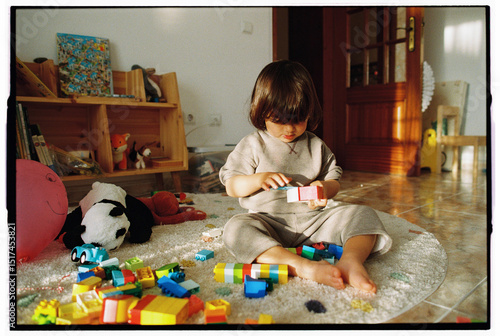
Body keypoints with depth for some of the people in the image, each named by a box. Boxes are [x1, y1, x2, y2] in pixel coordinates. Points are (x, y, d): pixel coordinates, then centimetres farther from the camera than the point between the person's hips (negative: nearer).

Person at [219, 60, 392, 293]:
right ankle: (304, 267, -45)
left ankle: (351, 259, -39)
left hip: (313, 218, 3)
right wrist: (258, 179, -18)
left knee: (363, 214, -13)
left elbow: (334, 181, 13)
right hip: (269, 222, -2)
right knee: (236, 229, -33)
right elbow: (231, 187, 2)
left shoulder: (316, 146, 11)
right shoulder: (252, 145, 4)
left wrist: (324, 188, -12)